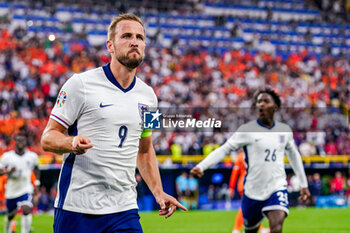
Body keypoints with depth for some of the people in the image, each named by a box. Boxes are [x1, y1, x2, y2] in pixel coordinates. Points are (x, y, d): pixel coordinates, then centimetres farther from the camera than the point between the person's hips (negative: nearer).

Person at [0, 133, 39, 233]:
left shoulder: (32, 156, 0)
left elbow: (36, 169, 18)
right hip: (11, 190, 1)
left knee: (27, 210, -25)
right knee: (10, 214, 17)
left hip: (26, 189, -1)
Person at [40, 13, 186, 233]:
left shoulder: (148, 96, 12)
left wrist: (159, 193, 12)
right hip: (77, 207, -4)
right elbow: (48, 137, -3)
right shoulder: (81, 84, -4)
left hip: (124, 210, 4)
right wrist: (72, 142, -23)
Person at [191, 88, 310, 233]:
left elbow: (294, 155, 22)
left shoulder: (285, 130, 6)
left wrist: (304, 184, 26)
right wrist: (201, 167, -23)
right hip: (253, 192, -1)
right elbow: (224, 149, -9)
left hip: (277, 188, 1)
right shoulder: (247, 130, -5)